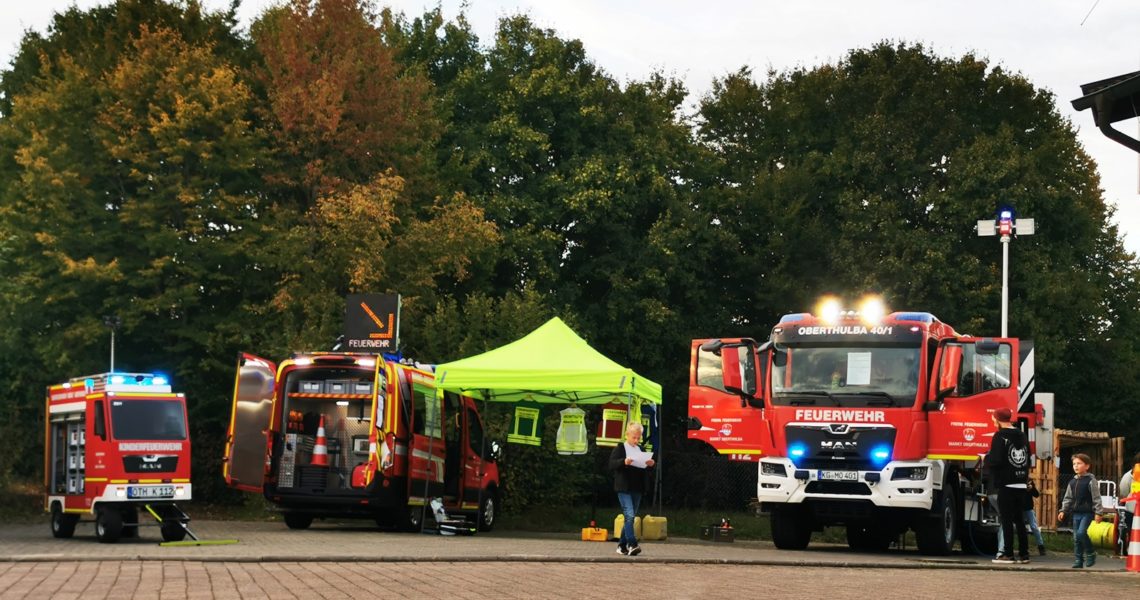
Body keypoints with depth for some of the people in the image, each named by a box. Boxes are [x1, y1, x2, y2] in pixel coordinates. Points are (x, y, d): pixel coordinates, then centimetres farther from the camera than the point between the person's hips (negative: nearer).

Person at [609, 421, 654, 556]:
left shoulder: (641, 450, 15)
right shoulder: (619, 448, -1)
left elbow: (645, 470, 18)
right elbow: (611, 465, -11)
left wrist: (650, 465, -4)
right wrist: (624, 462, -27)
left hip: (637, 489, 6)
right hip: (624, 488, -6)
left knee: (630, 517, 9)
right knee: (629, 515, -17)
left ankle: (622, 545, 17)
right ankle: (631, 544, -22)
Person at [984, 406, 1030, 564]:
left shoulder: (1000, 436, -10)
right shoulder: (1022, 436, 13)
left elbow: (995, 460, -17)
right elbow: (1028, 460, 16)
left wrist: (986, 457, 3)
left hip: (1006, 485, -7)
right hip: (1021, 484, 7)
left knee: (1006, 520, -3)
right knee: (1020, 521, 11)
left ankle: (1007, 554, -4)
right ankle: (1023, 554, 11)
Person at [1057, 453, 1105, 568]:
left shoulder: (1090, 481, -6)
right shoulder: (1072, 482, 12)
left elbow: (1096, 497, -9)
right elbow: (1068, 498, 18)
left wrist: (1098, 512, -13)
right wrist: (1063, 511, 10)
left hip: (1087, 512, -6)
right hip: (1076, 513, 7)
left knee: (1081, 533, -22)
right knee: (1076, 537, 5)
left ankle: (1090, 554, -3)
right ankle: (1078, 560, 11)